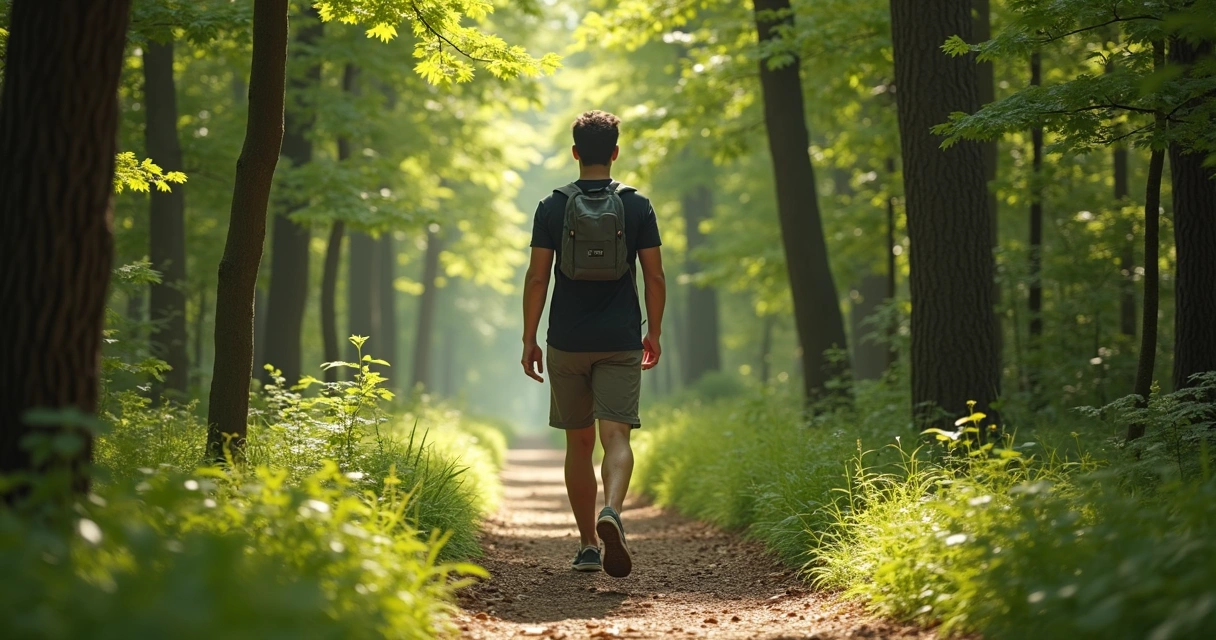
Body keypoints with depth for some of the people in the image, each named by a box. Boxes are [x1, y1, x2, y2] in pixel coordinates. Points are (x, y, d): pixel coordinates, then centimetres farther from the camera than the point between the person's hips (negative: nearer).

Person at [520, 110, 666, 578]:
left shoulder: (553, 207, 0)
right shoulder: (637, 207, 1)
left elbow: (537, 278, -3)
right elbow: (654, 277, 1)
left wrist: (529, 340, 3)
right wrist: (653, 334, 12)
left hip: (567, 343, 1)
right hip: (620, 342, -1)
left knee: (579, 442, 11)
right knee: (616, 436, -5)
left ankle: (587, 545, 15)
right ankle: (612, 511, -33)